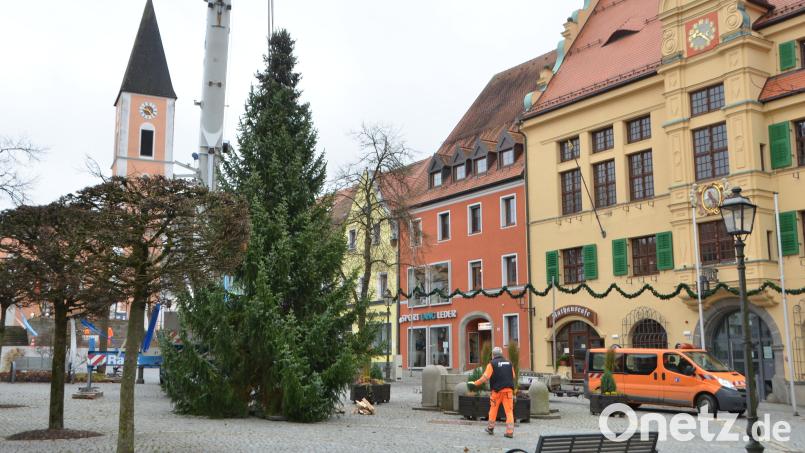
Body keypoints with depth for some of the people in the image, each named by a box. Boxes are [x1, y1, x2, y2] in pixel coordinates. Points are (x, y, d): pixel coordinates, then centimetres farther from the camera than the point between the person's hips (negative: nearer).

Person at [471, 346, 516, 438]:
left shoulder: (492, 364, -4)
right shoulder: (509, 363, 10)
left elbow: (485, 377, -11)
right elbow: (514, 377, 14)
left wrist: (475, 383, 1)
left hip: (497, 390, -2)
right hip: (509, 390, 2)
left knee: (493, 409, 15)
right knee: (509, 411, 2)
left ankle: (490, 428, 25)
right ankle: (510, 431, -5)